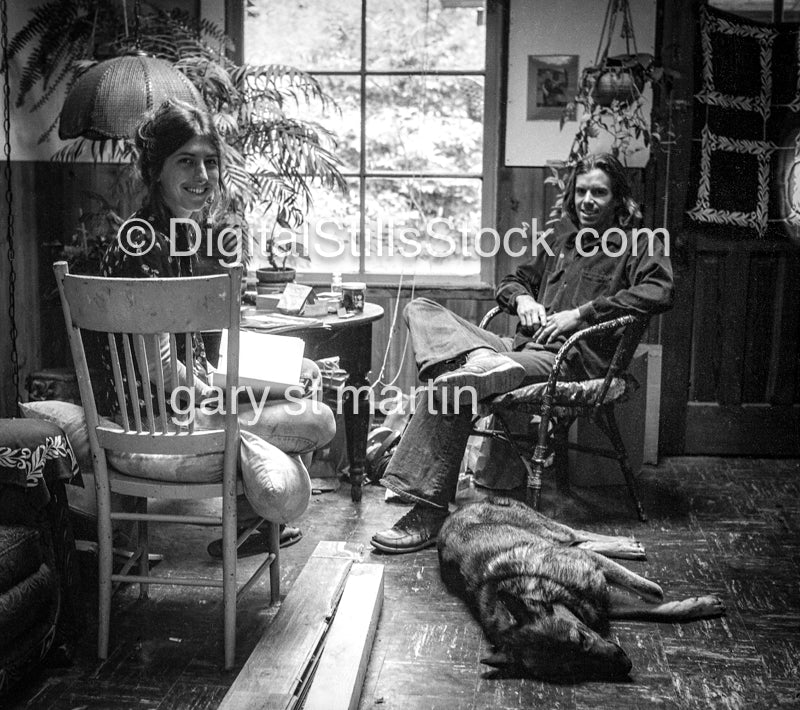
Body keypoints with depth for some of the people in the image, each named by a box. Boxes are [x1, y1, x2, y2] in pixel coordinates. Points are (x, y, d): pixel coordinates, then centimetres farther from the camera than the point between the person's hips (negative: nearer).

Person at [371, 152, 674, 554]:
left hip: (570, 360, -8)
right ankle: (477, 357, -33)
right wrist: (523, 298, 9)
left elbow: (660, 291, -14)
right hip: (522, 348, 8)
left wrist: (582, 313, -15)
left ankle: (429, 515, -29)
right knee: (420, 310, -3)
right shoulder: (562, 237, 26)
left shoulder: (638, 245, 6)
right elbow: (516, 280, 35)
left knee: (449, 385, -31)